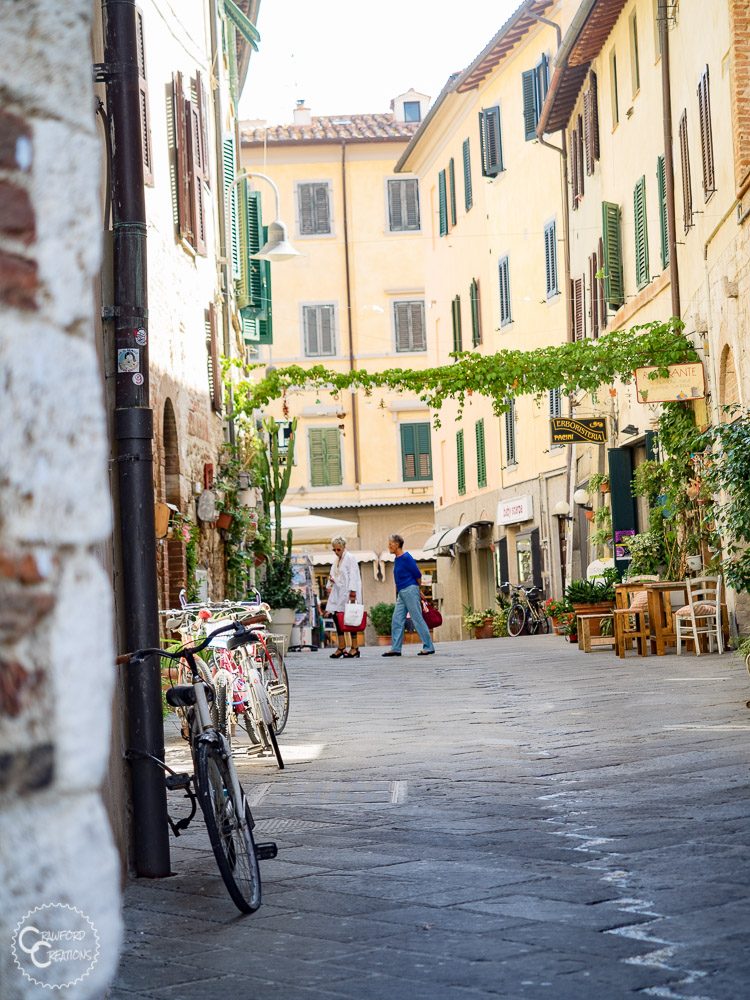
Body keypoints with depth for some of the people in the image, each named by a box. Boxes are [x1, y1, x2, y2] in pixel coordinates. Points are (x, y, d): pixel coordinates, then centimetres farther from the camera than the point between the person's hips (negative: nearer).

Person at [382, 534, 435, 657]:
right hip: (402, 593, 9)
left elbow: (418, 575, -10)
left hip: (410, 591, -9)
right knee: (397, 620, 4)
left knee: (418, 619, -6)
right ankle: (395, 648, 5)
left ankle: (428, 647, -2)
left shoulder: (406, 558, -13)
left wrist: (418, 590, 4)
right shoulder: (397, 559, 14)